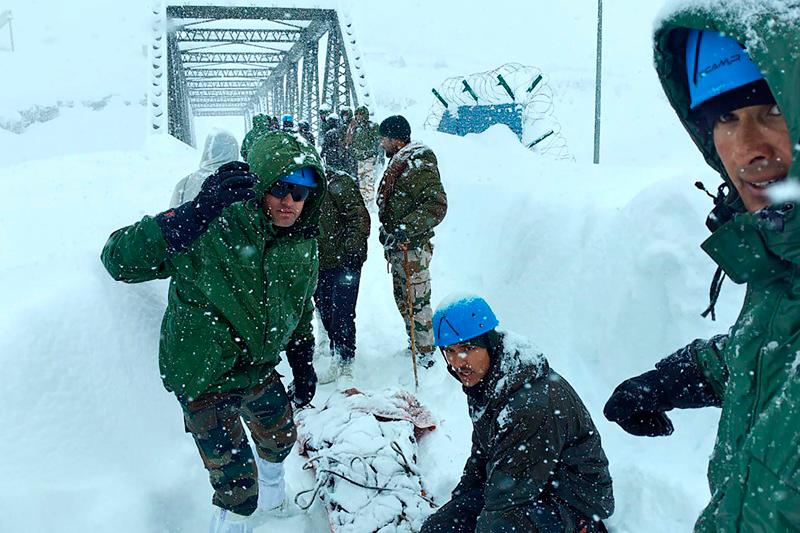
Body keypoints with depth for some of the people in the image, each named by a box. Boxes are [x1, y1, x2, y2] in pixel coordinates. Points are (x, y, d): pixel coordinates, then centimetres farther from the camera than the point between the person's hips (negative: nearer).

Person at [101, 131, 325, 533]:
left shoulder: (303, 245, -4)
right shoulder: (213, 230, -26)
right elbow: (118, 260, -32)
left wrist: (303, 363, 14)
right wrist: (197, 212, -42)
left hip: (259, 367, 7)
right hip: (204, 376, -7)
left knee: (281, 439, 28)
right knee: (237, 485, -3)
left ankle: (271, 498, 62)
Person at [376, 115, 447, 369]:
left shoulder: (419, 166, -18)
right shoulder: (399, 163, 13)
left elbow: (436, 206, -26)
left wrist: (405, 230, -31)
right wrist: (387, 229, 19)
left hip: (413, 247, -10)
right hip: (397, 245, 10)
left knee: (416, 301, -2)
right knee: (402, 299, 20)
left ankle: (426, 353, 10)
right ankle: (414, 342, 35)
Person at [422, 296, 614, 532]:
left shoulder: (533, 404, -32)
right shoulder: (482, 383, 0)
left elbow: (508, 497, -27)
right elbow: (481, 456, 15)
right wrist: (456, 506, 10)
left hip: (571, 502, -9)